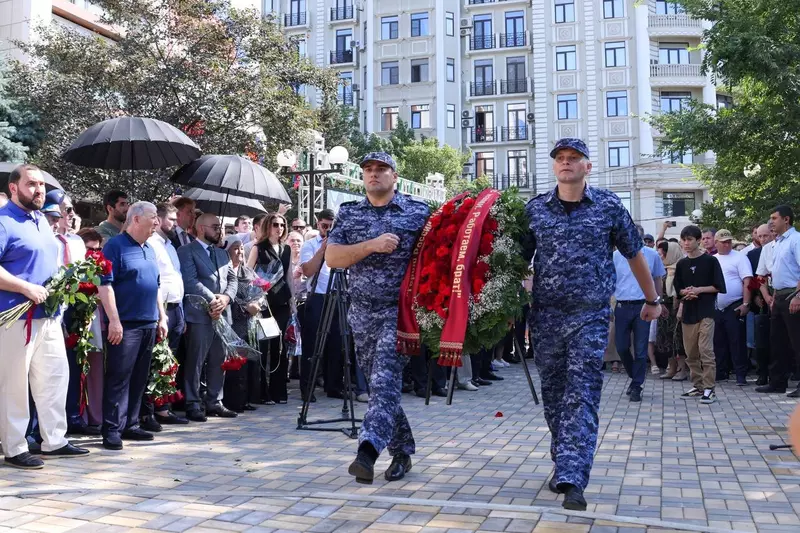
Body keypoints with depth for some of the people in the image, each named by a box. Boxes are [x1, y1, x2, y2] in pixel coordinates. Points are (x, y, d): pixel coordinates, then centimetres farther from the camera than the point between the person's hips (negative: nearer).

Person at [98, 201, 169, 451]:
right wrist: (114, 320, -19)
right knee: (118, 377, -5)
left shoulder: (149, 250, 17)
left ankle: (130, 425, 19)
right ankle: (112, 430, -1)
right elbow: (105, 284, -13)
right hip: (124, 324, -8)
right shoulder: (115, 246, -6)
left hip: (149, 324, 8)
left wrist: (162, 318, 17)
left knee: (139, 378, 11)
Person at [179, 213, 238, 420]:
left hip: (223, 314, 7)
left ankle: (214, 402, 18)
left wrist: (226, 298, -5)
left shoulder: (222, 253, 22)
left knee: (219, 361, 9)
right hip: (200, 314, -7)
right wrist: (212, 301, -16)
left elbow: (232, 279, 15)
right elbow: (191, 281, -12)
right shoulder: (186, 251, -1)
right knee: (195, 362, -3)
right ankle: (193, 405, 3)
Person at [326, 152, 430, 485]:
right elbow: (332, 258, -2)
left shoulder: (418, 212, 1)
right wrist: (372, 245, -14)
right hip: (362, 312, 4)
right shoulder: (348, 214, 8)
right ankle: (402, 451, 22)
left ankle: (368, 450, -24)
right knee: (377, 383, 10)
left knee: (384, 380, -17)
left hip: (400, 311, -4)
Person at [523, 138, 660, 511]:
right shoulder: (534, 209, 5)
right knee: (553, 395, 11)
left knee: (581, 395, -9)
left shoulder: (609, 206, 1)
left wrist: (652, 300, 18)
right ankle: (564, 463, 28)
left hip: (590, 316, -2)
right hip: (545, 316, 3)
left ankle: (572, 480, -12)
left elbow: (634, 255, 12)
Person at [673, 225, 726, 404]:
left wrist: (699, 290, -14)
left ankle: (709, 389, -6)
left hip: (706, 311, -5)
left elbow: (719, 286, -3)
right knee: (691, 353, 8)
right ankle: (698, 386, 19)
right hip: (688, 312, 5)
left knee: (706, 351, -11)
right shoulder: (681, 264, 11)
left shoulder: (710, 261, -2)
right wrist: (686, 292, -6)